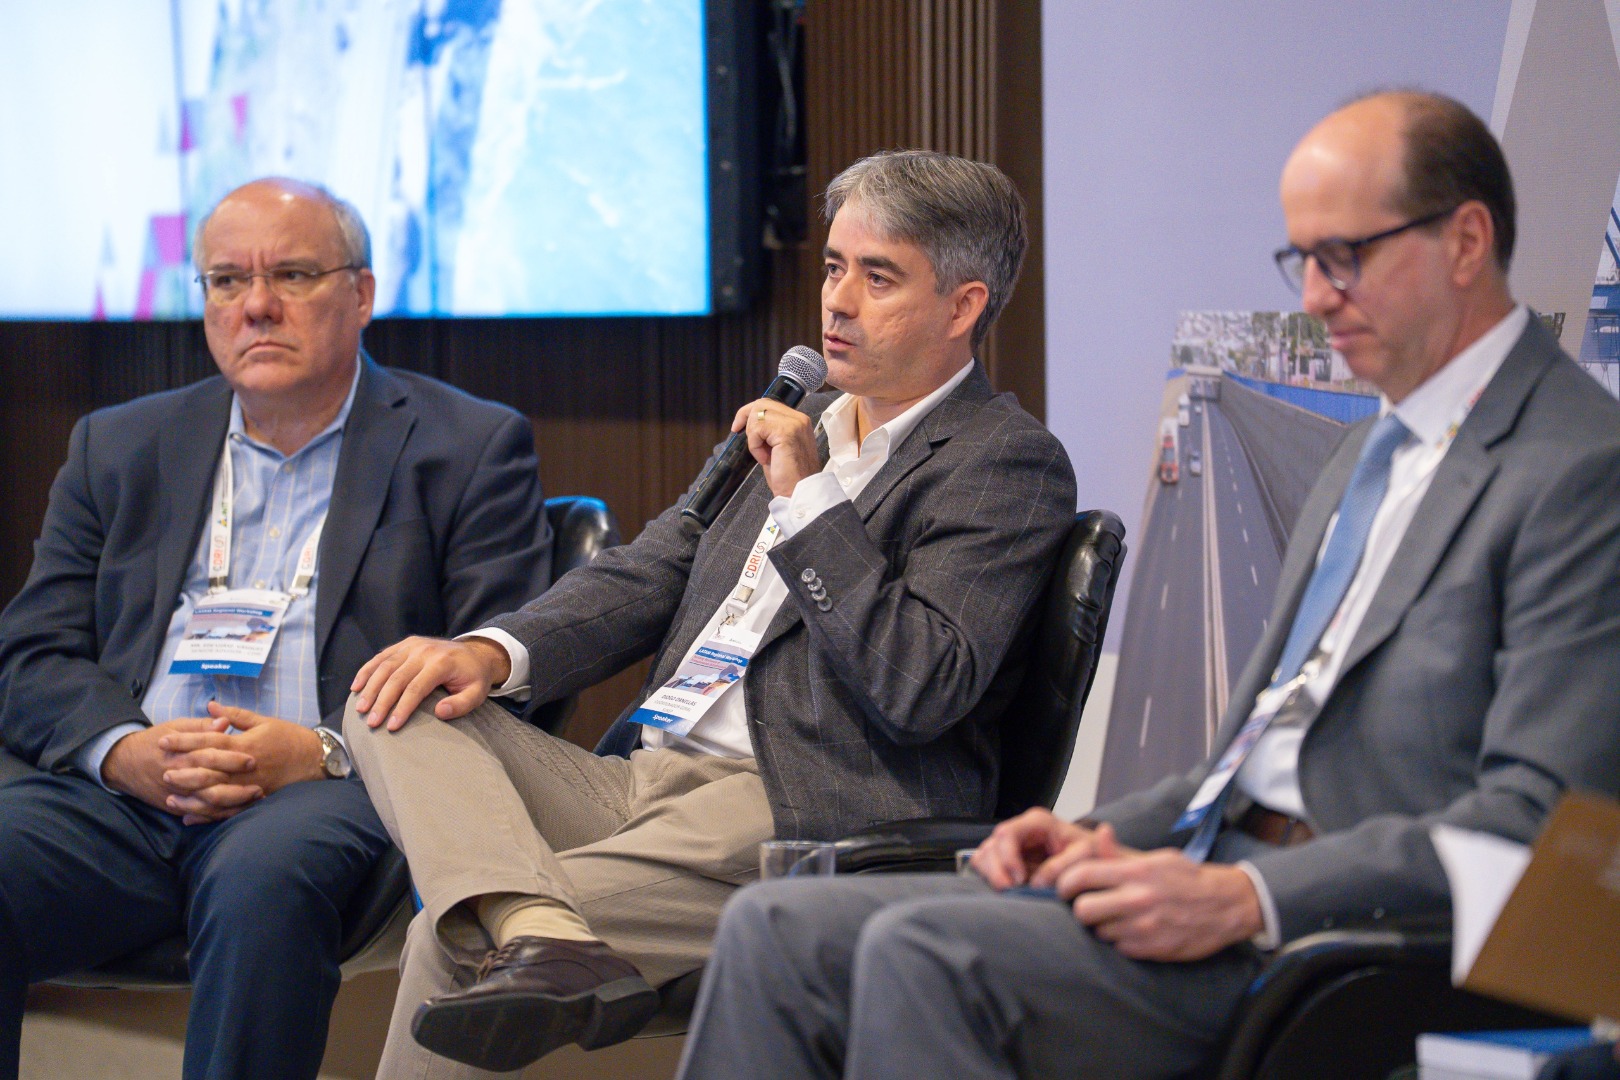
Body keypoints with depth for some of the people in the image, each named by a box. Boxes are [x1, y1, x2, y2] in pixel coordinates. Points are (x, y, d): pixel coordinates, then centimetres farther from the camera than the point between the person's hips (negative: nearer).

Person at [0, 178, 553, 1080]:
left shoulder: (472, 448, 10)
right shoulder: (120, 448, 22)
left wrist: (322, 751, -15)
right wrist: (127, 751, -8)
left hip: (333, 796, -3)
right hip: (127, 795, 4)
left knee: (264, 875, -37)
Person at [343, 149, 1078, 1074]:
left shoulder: (1010, 461, -3)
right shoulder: (799, 422, 23)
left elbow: (922, 692, -15)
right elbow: (648, 577, 20)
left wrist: (810, 496, -12)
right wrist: (494, 651, 0)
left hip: (803, 815, -9)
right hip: (643, 782, 9)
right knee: (398, 706, -15)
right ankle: (542, 932, -38)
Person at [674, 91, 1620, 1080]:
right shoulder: (1371, 454, 22)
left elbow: (1534, 816, -17)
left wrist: (1245, 901, -22)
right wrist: (1101, 839, 7)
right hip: (1210, 871, 9)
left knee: (925, 952, -27)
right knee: (776, 931, -3)